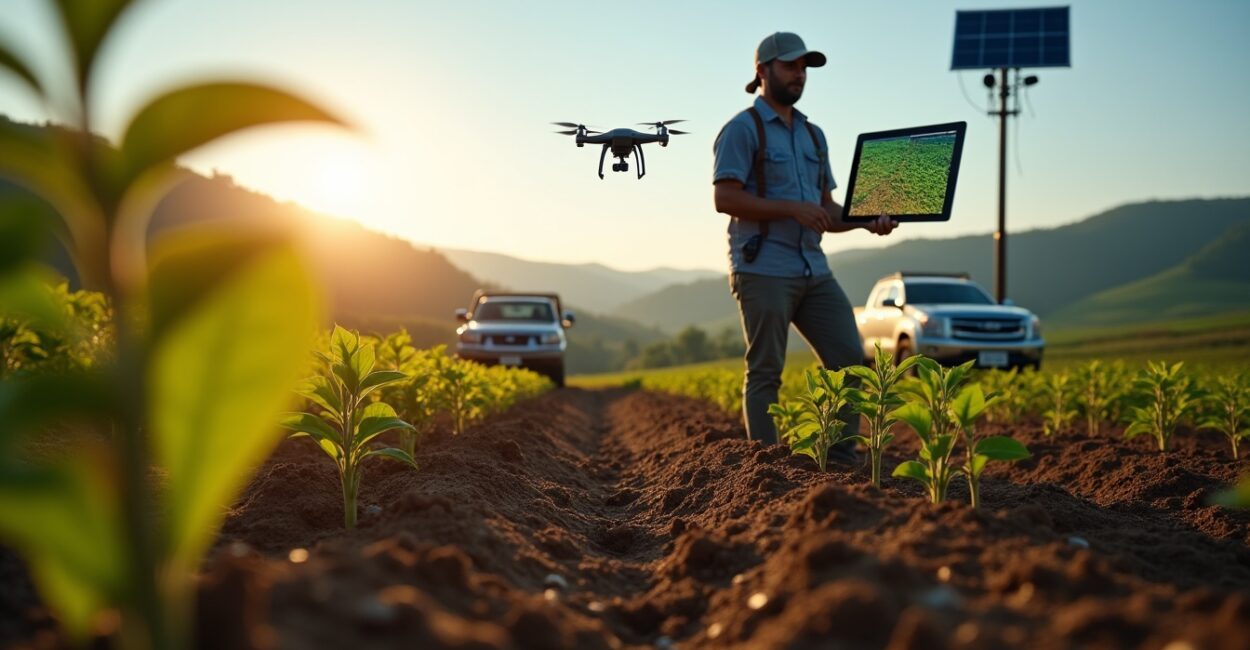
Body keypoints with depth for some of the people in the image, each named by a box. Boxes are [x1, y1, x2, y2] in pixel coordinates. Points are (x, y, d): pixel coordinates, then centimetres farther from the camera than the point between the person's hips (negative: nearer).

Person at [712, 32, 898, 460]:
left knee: (849, 359, 2)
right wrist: (792, 208, -18)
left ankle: (840, 456, 10)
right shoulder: (743, 129, -2)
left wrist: (867, 221, 1)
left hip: (814, 270, 7)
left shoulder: (812, 135, 20)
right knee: (766, 372, -3)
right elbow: (725, 199, -14)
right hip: (763, 270, -7)